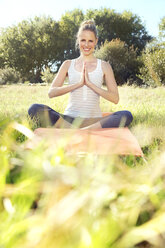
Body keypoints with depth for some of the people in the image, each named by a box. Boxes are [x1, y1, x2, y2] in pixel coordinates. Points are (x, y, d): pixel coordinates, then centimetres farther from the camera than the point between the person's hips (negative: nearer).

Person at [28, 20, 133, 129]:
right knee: (34, 109, -23)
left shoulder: (104, 66, 9)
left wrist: (90, 83, -11)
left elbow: (115, 98, -1)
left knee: (127, 115, -30)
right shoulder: (68, 64, 13)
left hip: (93, 120, 0)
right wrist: (79, 83, -11)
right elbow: (51, 93, 0)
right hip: (69, 119, 1)